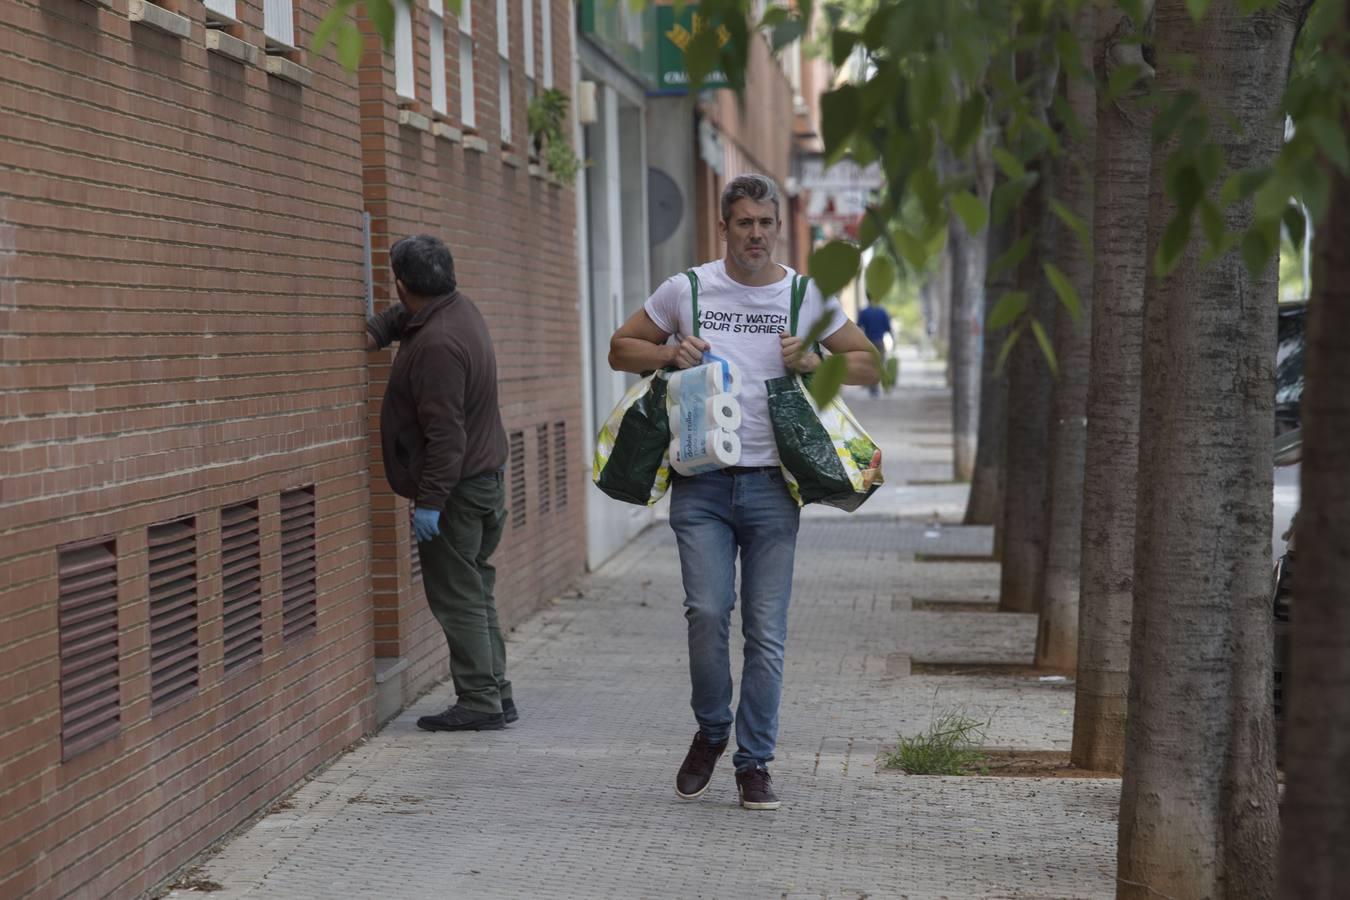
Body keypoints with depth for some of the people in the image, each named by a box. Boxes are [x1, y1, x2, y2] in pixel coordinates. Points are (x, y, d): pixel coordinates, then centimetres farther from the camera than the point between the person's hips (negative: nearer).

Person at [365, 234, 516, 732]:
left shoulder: (438, 345, -24)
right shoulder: (458, 308, 7)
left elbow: (445, 434, -27)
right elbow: (403, 315, 29)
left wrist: (429, 501, -24)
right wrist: (373, 332, 11)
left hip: (457, 490, -10)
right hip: (486, 478, 10)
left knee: (457, 597, -4)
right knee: (474, 593, 16)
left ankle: (479, 701, -1)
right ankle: (495, 693, 20)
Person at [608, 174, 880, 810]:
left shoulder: (806, 298, 7)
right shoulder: (686, 290, 6)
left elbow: (867, 365, 15)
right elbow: (621, 350, 16)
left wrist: (812, 363, -4)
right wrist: (670, 354, -4)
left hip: (772, 484, 1)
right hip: (701, 483, 0)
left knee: (766, 630, 1)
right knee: (707, 612, -13)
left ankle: (754, 764, 11)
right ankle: (711, 730, 13)